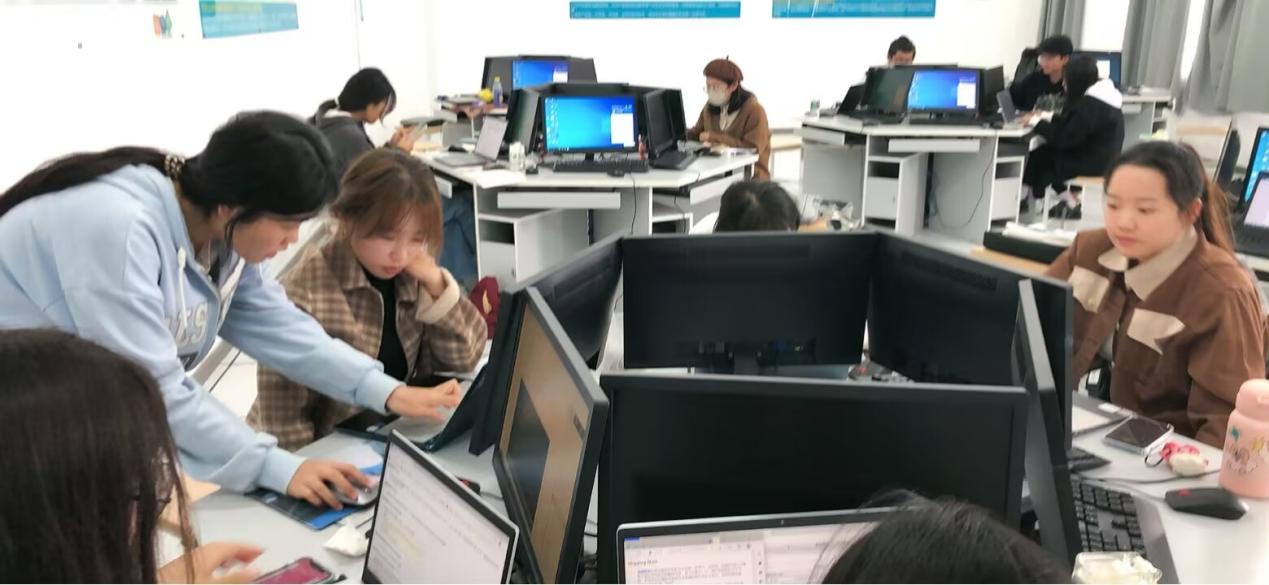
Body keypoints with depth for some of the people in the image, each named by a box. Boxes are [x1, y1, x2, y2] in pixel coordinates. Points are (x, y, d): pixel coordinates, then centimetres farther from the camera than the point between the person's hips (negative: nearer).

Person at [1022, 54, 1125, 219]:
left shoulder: (1090, 104, -24)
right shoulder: (1100, 94, 8)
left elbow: (1065, 138, -21)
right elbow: (1072, 124, 18)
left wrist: (1036, 122, -11)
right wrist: (1047, 116, 11)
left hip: (1093, 163, -10)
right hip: (1102, 158, 10)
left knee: (1038, 158, 0)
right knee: (1046, 151, 9)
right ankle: (1070, 201, 12)